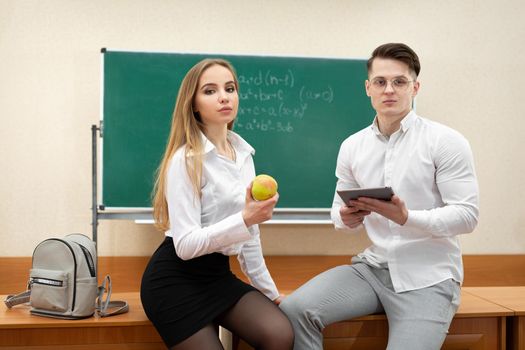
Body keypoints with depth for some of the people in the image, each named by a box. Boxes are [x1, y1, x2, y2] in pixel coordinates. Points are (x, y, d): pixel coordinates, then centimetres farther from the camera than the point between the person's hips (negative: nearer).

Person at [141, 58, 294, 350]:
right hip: (176, 281, -6)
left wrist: (270, 290, 17)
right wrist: (244, 219, -32)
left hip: (218, 274, 7)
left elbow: (249, 234, 14)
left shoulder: (243, 153, 7)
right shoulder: (185, 159, -15)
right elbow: (185, 244, -21)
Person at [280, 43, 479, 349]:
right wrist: (346, 218, -11)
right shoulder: (352, 147, 7)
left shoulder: (446, 141, -7)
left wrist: (407, 217, -26)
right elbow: (340, 208, 14)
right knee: (295, 310, -18)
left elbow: (468, 215, -10)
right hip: (372, 267, 4)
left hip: (428, 277, -3)